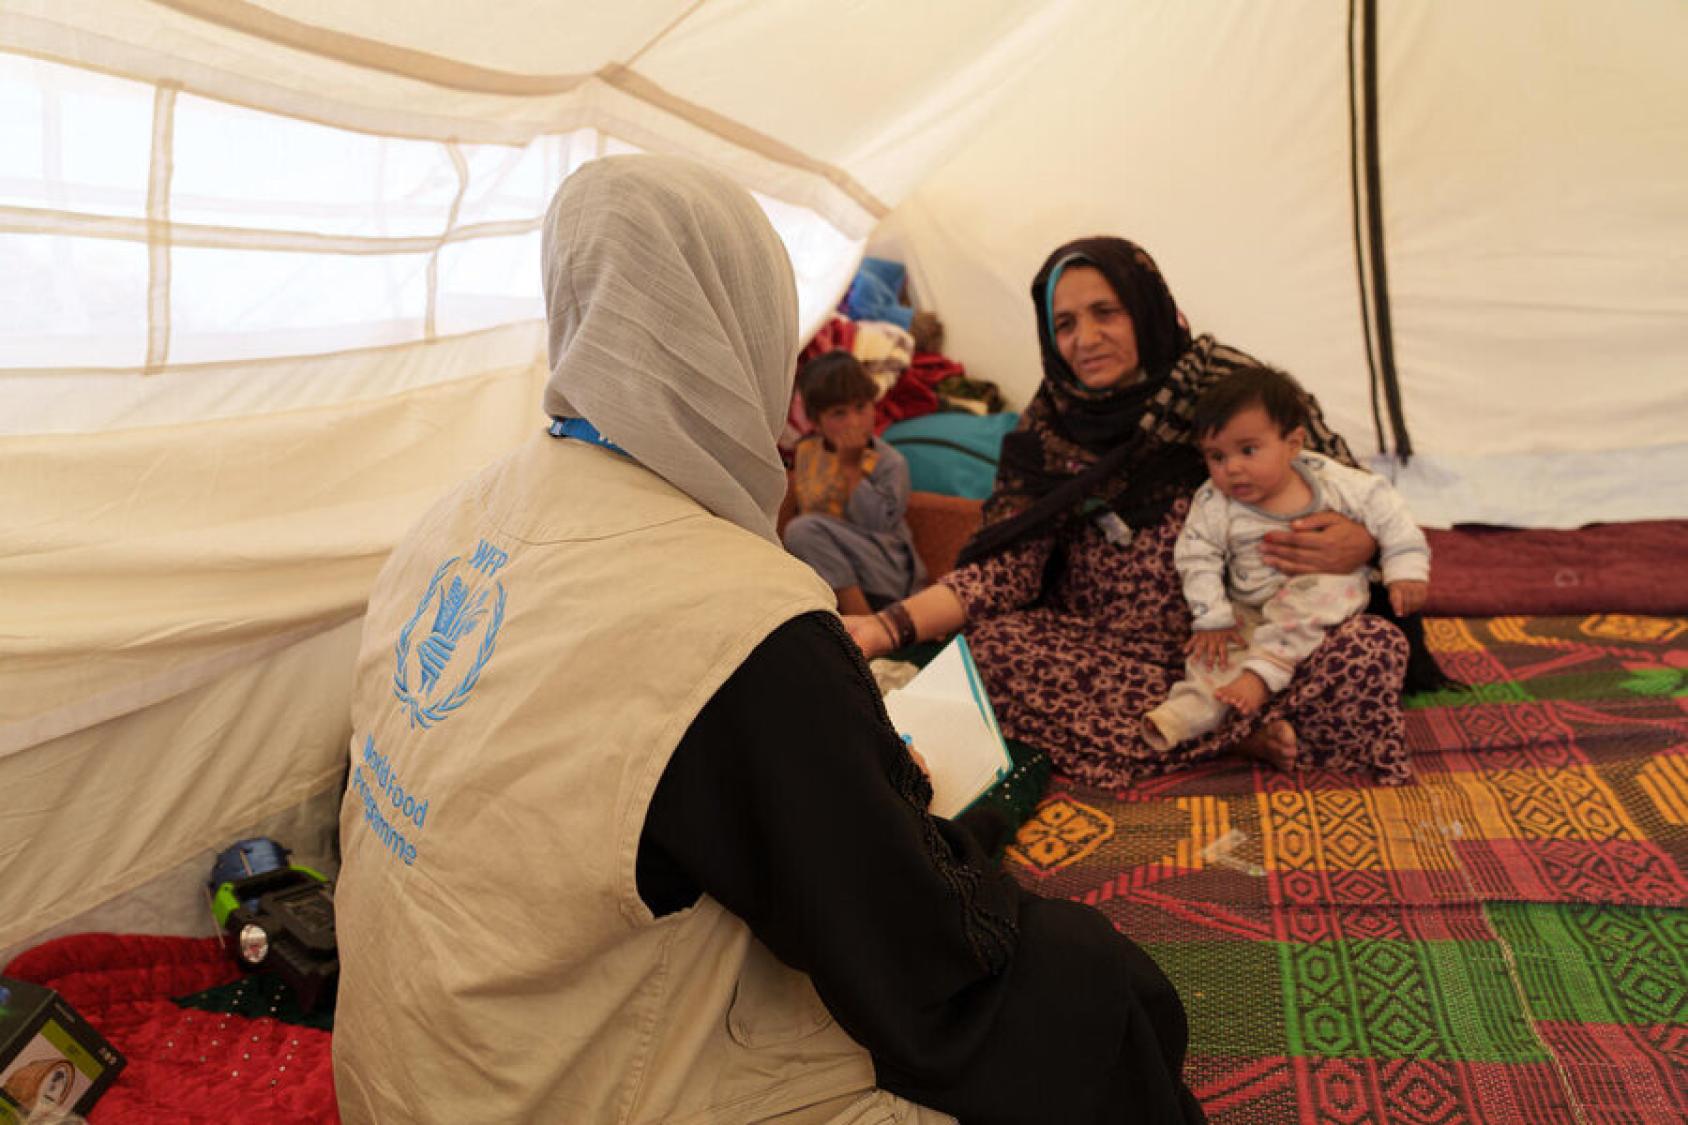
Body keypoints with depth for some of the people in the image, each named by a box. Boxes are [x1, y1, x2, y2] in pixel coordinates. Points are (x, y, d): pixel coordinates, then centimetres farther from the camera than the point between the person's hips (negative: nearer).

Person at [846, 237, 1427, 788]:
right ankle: (1242, 731, -21)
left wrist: (1359, 544, -21)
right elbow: (1004, 568, -4)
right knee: (988, 649, -27)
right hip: (1108, 653, 3)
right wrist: (889, 626, -19)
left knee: (1373, 646, -27)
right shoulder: (1047, 430, 1)